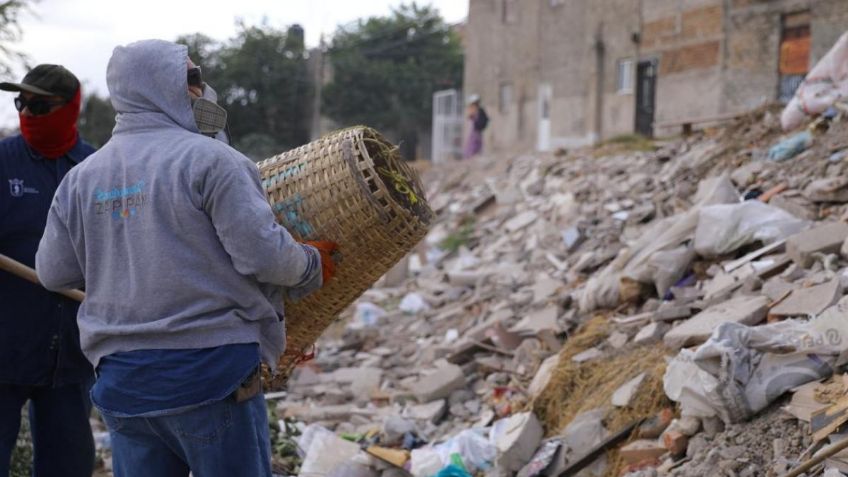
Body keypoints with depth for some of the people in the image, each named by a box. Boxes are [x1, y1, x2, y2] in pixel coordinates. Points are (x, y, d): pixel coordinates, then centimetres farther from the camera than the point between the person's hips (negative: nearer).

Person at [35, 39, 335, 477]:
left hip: (122, 380, 6)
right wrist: (311, 266, 4)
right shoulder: (208, 160, -11)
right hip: (211, 372, -5)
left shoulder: (81, 177, 7)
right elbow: (263, 254, -16)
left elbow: (53, 272, 12)